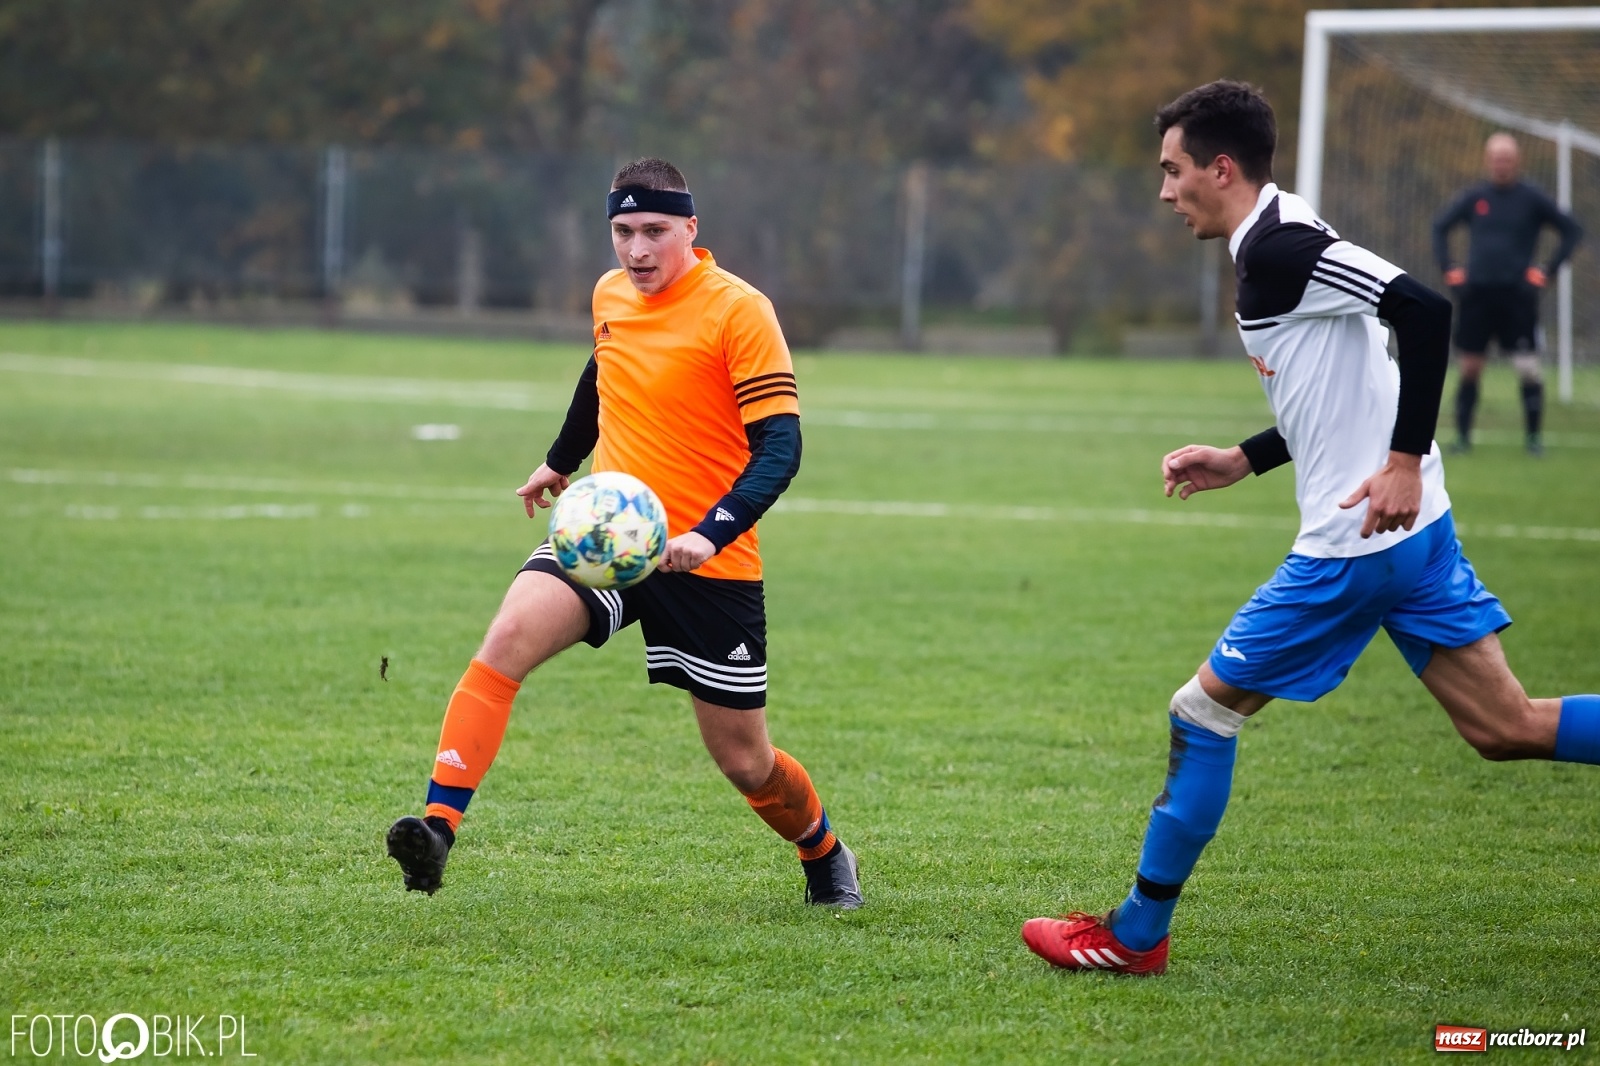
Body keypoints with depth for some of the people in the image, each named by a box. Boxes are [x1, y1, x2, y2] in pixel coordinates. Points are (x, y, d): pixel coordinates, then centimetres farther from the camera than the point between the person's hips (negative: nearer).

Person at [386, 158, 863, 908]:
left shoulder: (739, 312, -13)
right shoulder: (611, 295, 6)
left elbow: (780, 445, -18)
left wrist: (711, 535, -31)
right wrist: (561, 462, 41)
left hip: (707, 563, -4)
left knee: (743, 760, 5)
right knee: (508, 636, -25)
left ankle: (825, 858, 36)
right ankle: (438, 829, -31)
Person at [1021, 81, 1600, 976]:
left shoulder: (1280, 249, -15)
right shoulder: (1284, 245, 15)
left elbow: (1424, 310, -26)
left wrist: (1405, 461, -27)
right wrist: (1243, 461, 23)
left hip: (1355, 542, -10)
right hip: (1415, 533, 10)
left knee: (1204, 710, 3)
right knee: (1508, 729, 10)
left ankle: (1137, 936, 12)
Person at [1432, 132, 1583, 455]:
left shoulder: (1531, 199, 1)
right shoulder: (1474, 198, 7)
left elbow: (1572, 230, 5)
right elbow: (1440, 227, 20)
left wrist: (1547, 270, -3)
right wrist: (1449, 269, 9)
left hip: (1518, 295, -2)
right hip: (1476, 294, 2)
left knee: (1528, 369, -6)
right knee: (1469, 368, 4)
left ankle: (1534, 437, 3)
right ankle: (1463, 435, 11)